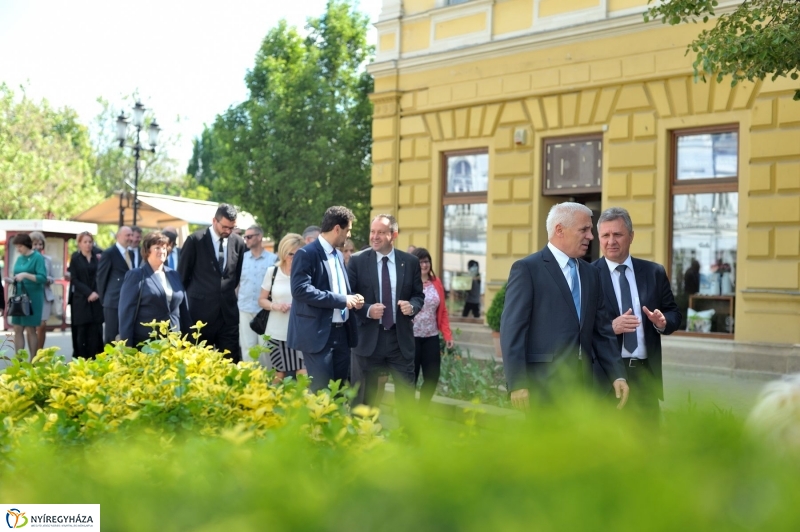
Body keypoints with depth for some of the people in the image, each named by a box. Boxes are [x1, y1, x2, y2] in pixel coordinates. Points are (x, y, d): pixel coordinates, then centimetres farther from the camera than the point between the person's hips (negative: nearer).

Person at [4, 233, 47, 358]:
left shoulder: (37, 257, -7)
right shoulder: (19, 258, 12)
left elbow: (43, 278, -15)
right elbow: (18, 278, 18)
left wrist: (26, 275, -24)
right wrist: (12, 280, -3)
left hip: (33, 298, -6)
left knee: (30, 330, -2)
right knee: (17, 329, 4)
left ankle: (32, 361, 5)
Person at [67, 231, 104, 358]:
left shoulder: (96, 259, 11)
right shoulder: (75, 258, 5)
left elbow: (100, 278, 10)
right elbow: (74, 280, -2)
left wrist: (96, 293, -8)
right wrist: (88, 293, -13)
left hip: (95, 300, 2)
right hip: (80, 301, -2)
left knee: (95, 332, -3)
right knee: (81, 332, -3)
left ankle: (93, 359, 0)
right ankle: (81, 359, 2)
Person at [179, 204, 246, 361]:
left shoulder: (238, 242, 4)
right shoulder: (195, 240, -6)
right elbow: (183, 275, 2)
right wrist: (189, 299, 7)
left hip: (228, 309, 3)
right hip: (201, 309, -3)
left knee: (230, 360, 3)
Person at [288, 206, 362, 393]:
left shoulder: (338, 255, 16)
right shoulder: (307, 254, -11)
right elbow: (301, 289, -22)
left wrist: (351, 298, 2)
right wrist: (341, 300, -20)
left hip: (341, 331, 8)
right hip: (318, 333, -8)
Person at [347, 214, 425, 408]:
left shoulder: (410, 262, 3)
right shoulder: (357, 261, -2)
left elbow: (418, 295, 9)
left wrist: (412, 306, -13)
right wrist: (367, 310, -18)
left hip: (400, 338, 1)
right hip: (368, 338, -1)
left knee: (406, 394, 8)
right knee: (364, 397, 9)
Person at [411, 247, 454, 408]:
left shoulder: (436, 282, 9)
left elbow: (442, 311, 11)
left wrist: (447, 335, 4)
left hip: (431, 337, 5)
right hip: (411, 337, -5)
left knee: (432, 377, 5)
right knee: (410, 377, 4)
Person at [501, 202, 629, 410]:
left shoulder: (591, 273, 16)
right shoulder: (527, 269, -5)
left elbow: (602, 330, 17)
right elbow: (512, 330, -11)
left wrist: (617, 374, 8)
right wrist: (517, 384, -17)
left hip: (581, 384, 7)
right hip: (544, 385, -7)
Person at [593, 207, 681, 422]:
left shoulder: (654, 272, 9)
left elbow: (674, 314, 11)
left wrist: (663, 321, -11)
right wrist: (610, 326, -23)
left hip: (646, 373, 4)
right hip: (605, 374, -4)